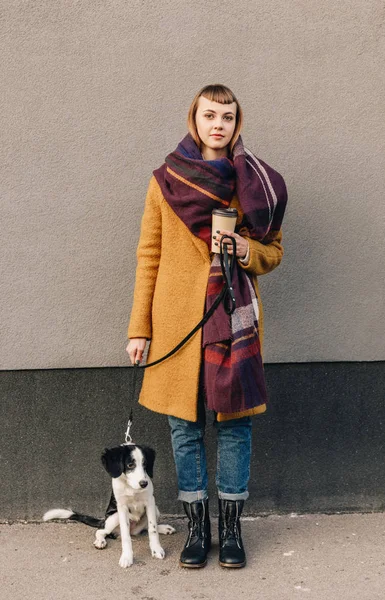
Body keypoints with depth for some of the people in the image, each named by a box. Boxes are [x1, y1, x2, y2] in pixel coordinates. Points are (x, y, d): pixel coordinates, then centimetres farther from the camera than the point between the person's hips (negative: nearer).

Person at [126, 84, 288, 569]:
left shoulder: (257, 182, 5)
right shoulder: (165, 180, 3)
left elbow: (273, 252, 11)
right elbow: (148, 257, 4)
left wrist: (244, 249, -13)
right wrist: (139, 328, 0)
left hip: (234, 317, 1)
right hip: (177, 319, 0)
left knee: (235, 423, 6)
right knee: (184, 425, 7)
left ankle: (231, 527, 23)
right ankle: (197, 526, 24)